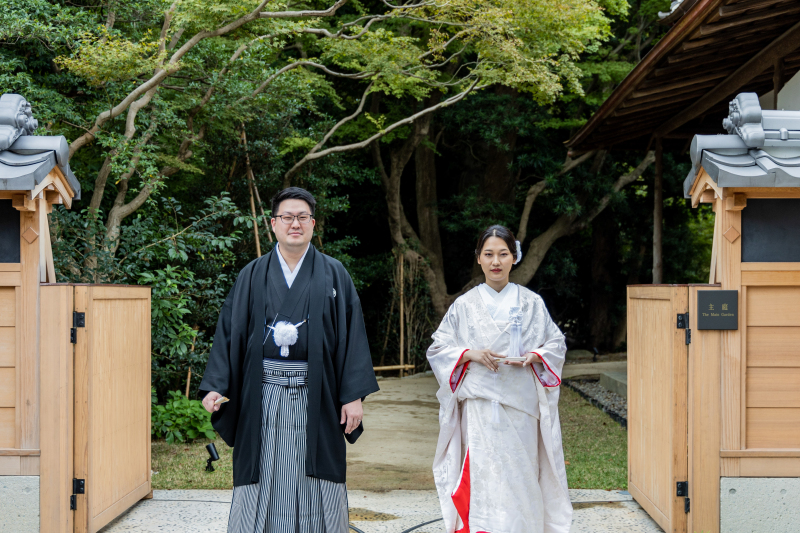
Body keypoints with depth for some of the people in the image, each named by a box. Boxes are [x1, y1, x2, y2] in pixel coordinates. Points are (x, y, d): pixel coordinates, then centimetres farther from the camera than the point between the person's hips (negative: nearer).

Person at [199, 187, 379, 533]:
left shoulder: (334, 275, 6)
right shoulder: (252, 276, 8)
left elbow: (352, 334, 1)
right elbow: (229, 331, 4)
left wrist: (354, 394, -6)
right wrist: (215, 386, -7)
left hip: (316, 396, 0)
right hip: (264, 397, 1)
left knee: (315, 483, 2)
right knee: (263, 480, 2)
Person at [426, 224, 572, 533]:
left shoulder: (531, 304, 7)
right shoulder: (464, 306, 6)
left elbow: (557, 344, 11)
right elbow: (437, 350, 6)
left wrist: (532, 356, -9)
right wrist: (471, 354, -11)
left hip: (521, 405, 1)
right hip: (480, 404, -1)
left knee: (520, 474, 2)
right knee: (483, 476, -8)